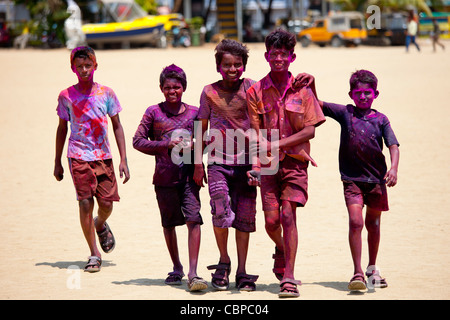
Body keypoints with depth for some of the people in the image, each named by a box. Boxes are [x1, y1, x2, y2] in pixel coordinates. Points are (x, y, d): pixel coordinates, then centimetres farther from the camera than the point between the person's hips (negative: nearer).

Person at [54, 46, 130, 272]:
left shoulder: (106, 93, 2)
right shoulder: (66, 96, 1)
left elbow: (117, 126, 7)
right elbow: (62, 128, 11)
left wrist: (123, 160, 1)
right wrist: (57, 162, 12)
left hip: (103, 156, 1)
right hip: (78, 156, -1)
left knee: (107, 205, 0)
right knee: (85, 204, -9)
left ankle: (100, 225, 37)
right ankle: (94, 254, 2)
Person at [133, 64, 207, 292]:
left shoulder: (194, 112, 7)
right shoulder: (154, 112, 3)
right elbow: (138, 141, 0)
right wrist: (165, 146, -11)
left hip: (189, 175, 0)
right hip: (164, 177, 0)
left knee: (193, 219, -14)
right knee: (169, 223, 11)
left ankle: (193, 274, -16)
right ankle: (177, 268, 31)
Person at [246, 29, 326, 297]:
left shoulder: (302, 89, 2)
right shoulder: (256, 91, 3)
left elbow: (310, 130, -3)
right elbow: (256, 134, 1)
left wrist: (277, 145, -13)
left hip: (295, 163, -1)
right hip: (269, 164, 1)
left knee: (288, 215, -13)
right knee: (271, 221, -2)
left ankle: (288, 277, -10)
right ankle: (282, 250, 33)